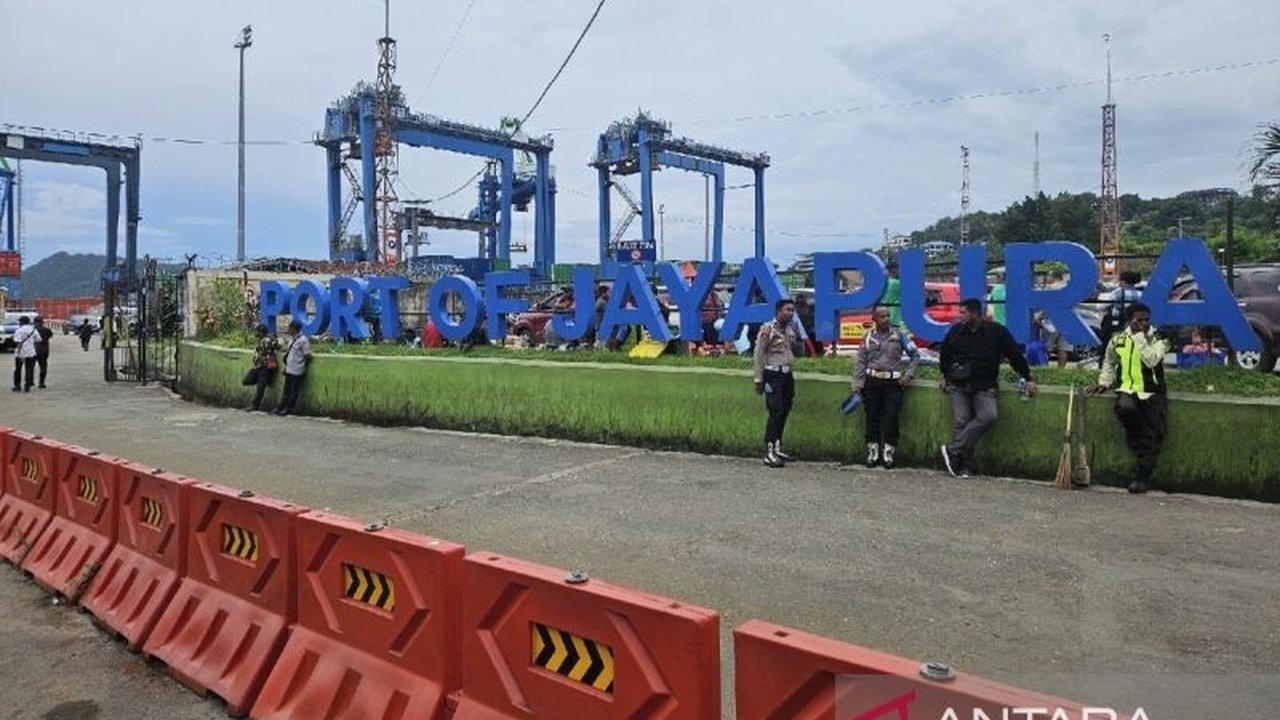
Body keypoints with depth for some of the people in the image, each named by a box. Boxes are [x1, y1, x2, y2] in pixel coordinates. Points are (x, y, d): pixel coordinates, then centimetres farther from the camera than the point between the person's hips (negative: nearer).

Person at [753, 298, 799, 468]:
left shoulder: (791, 329, 12)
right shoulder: (767, 329, -9)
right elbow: (759, 355, -10)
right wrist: (758, 380, -13)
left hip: (787, 375, 7)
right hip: (773, 375, -7)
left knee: (784, 412, 9)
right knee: (776, 412, -13)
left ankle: (777, 449, 18)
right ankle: (769, 453, -12)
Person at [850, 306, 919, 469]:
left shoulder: (899, 334, 4)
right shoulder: (869, 337, 7)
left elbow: (915, 355, 8)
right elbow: (860, 362, 7)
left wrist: (909, 374, -3)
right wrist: (857, 384, -1)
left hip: (893, 382, -1)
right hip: (872, 381, 1)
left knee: (890, 417, -4)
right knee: (872, 416, 3)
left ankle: (888, 452, 6)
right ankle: (873, 452, 12)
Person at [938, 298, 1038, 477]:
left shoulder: (997, 331, -1)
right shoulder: (956, 331, 5)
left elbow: (1015, 355, 6)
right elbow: (944, 354, 23)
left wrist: (1028, 379, 8)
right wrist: (946, 376, 22)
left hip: (984, 386, -1)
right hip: (958, 385, 1)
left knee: (988, 416, -24)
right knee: (960, 421, -9)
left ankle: (954, 450, -22)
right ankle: (965, 467, -5)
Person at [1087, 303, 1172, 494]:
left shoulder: (1158, 339, 0)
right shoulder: (1118, 339, 7)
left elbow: (1151, 360, -19)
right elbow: (1109, 363, 23)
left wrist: (1139, 336, -16)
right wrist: (1104, 383, 12)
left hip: (1151, 392, -1)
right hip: (1127, 390, 1)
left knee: (1151, 437, -6)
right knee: (1125, 409, -34)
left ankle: (1142, 477, 4)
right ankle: (1139, 447, -7)